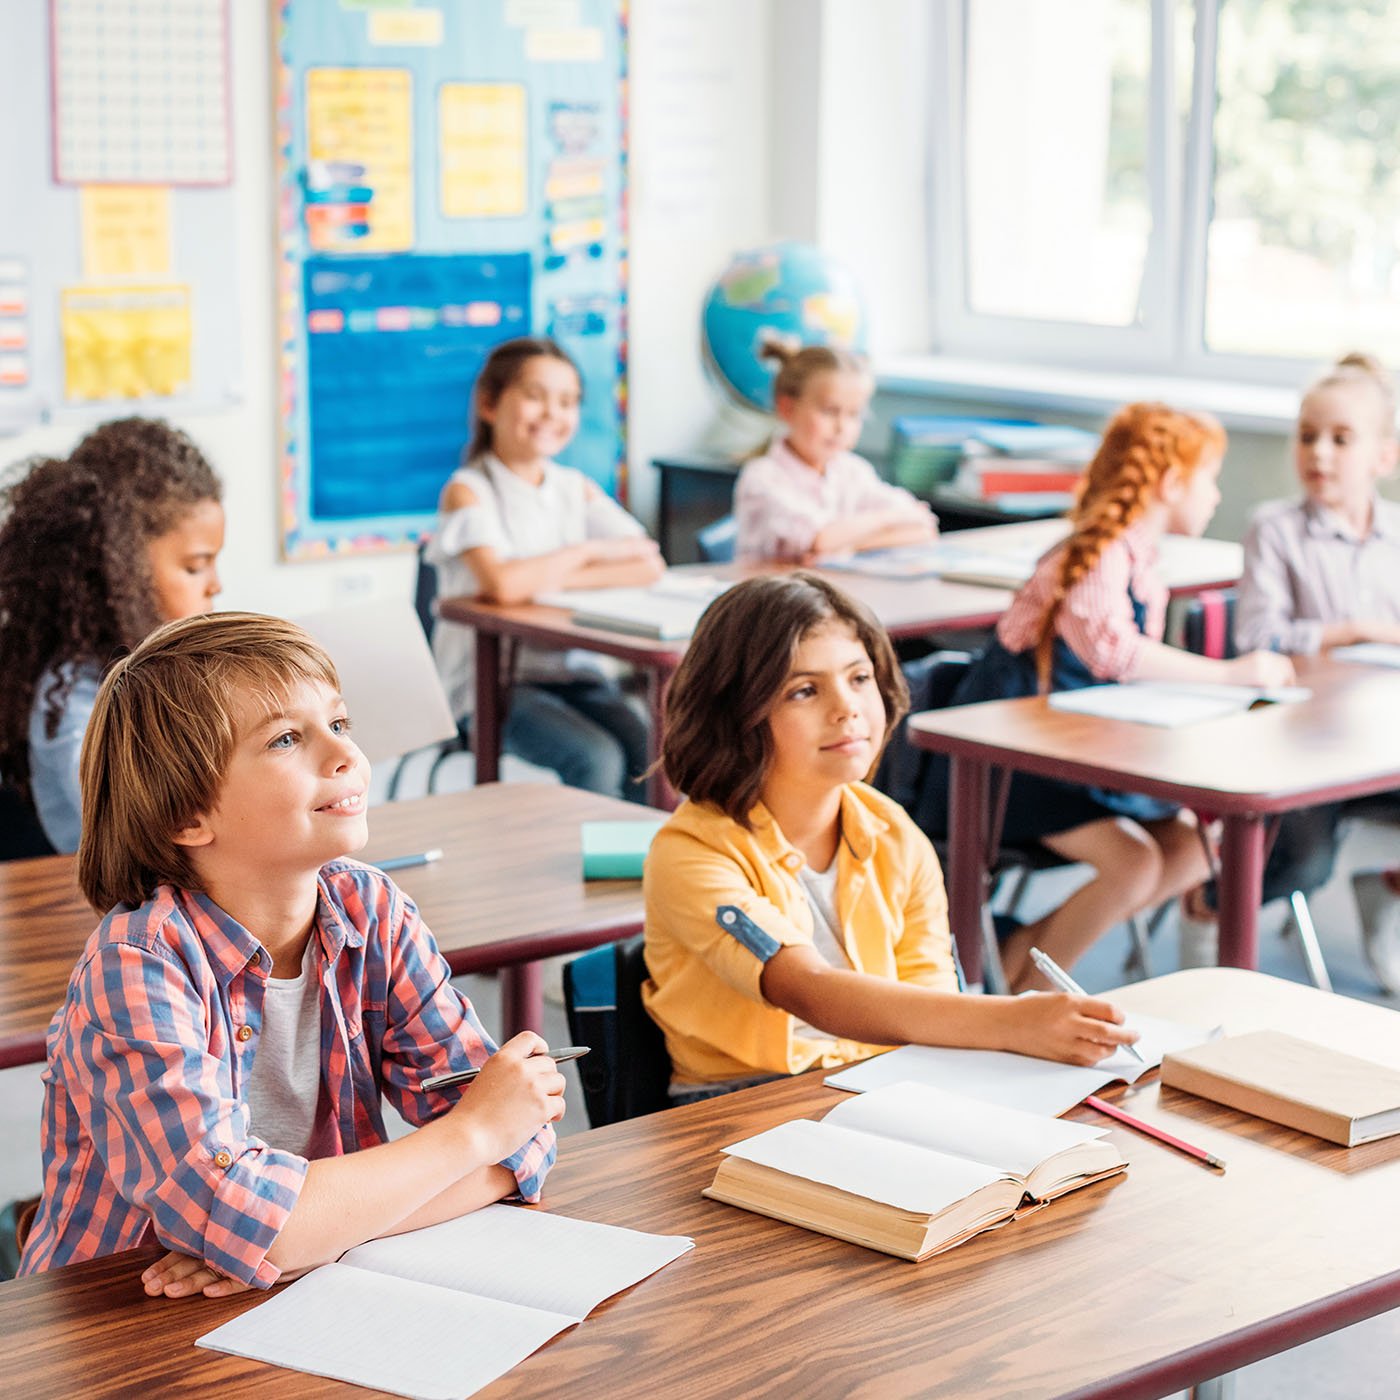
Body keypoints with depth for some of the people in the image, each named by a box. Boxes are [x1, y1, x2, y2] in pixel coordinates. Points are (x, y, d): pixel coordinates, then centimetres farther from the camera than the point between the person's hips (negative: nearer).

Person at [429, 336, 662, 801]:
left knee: (653, 752, -20)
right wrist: (587, 553, -12)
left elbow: (649, 566, -4)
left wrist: (548, 576, -15)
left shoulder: (577, 489, 10)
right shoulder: (468, 492, -7)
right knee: (596, 760, -27)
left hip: (570, 670, 5)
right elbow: (502, 584, -27)